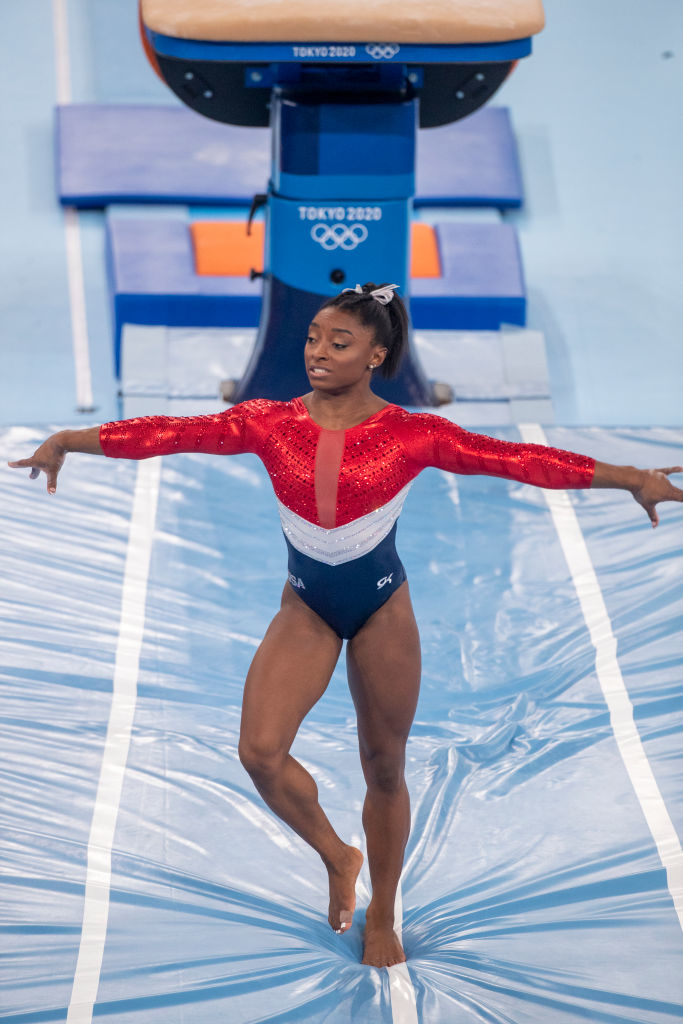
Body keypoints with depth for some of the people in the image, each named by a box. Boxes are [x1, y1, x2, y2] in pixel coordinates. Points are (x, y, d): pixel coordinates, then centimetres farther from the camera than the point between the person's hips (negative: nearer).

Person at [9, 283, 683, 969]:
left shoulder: (411, 435, -15)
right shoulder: (270, 423, -9)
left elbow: (517, 459, -18)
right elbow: (171, 434, -13)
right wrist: (69, 442, -18)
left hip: (381, 609, -1)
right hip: (305, 607, 1)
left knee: (384, 769, 8)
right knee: (260, 752, -15)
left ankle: (381, 919, 29)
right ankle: (337, 857, 14)